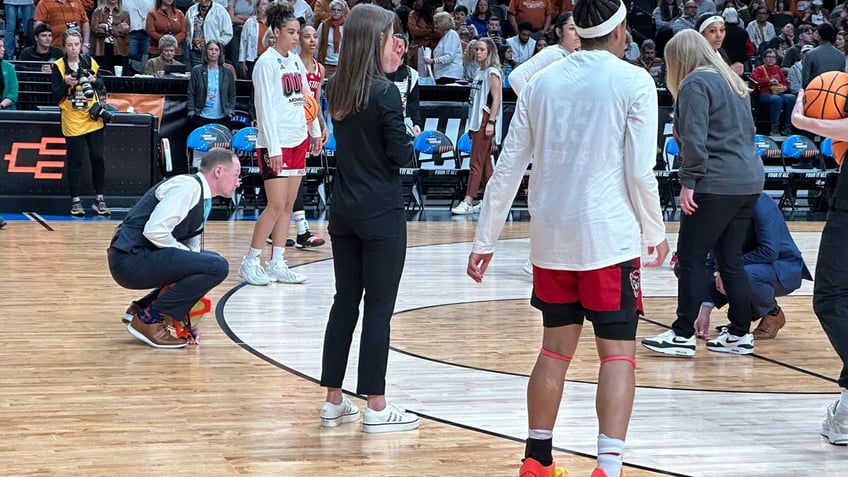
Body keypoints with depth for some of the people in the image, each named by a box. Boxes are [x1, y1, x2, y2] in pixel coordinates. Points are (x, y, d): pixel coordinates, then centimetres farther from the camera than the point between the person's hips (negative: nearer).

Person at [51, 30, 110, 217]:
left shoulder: (90, 62, 5)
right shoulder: (59, 67, -5)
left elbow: (101, 85, 12)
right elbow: (56, 96, -6)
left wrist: (94, 81, -9)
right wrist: (66, 83, -23)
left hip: (93, 119, 3)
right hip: (72, 122, -3)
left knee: (98, 158, 3)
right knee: (75, 161, 0)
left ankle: (99, 199, 14)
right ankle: (75, 201, 8)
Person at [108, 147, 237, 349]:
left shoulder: (203, 201, 18)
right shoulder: (187, 187, -12)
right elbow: (154, 230, -24)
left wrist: (189, 321, 15)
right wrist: (186, 253, -9)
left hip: (143, 259, 10)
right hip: (131, 259, -10)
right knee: (217, 267, -18)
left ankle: (141, 308, 14)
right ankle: (148, 319, -11)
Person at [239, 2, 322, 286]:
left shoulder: (296, 61, 11)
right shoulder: (266, 63, -11)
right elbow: (265, 108, -14)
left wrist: (315, 132, 17)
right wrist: (273, 148, -18)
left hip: (298, 140, 7)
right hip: (276, 143, -7)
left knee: (288, 206, 7)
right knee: (276, 206, -9)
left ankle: (277, 264, 11)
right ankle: (250, 263, 1)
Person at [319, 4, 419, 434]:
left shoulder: (337, 89, 5)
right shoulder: (385, 93, -15)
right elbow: (400, 154, -15)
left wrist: (389, 72, 17)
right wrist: (412, 138, 6)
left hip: (343, 212, 7)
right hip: (381, 214, -7)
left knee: (345, 301, 13)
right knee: (379, 307, 0)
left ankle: (333, 402, 17)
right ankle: (376, 408, 4)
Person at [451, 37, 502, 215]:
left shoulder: (492, 72, -9)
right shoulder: (479, 72, 16)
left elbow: (496, 99, -15)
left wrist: (491, 122, -21)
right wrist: (472, 123, 16)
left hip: (486, 120, -9)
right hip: (476, 120, 9)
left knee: (477, 163, -11)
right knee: (485, 162, 11)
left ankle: (467, 202, -14)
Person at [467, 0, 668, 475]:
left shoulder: (542, 81, 8)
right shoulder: (634, 82, -5)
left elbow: (508, 169, 9)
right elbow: (641, 173, -8)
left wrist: (485, 240, 14)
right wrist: (655, 232, 8)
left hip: (551, 236, 5)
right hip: (610, 236, -5)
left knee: (556, 349, 16)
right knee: (619, 353, -1)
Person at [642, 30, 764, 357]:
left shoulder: (696, 84, -8)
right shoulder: (733, 82, 19)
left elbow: (694, 138, -17)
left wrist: (688, 181, -15)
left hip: (716, 183, -9)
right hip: (748, 181, 9)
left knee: (691, 259, -3)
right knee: (731, 259, 12)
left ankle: (683, 335, -2)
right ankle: (740, 333, 12)